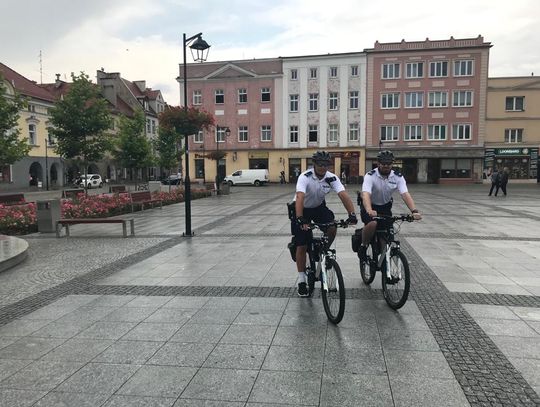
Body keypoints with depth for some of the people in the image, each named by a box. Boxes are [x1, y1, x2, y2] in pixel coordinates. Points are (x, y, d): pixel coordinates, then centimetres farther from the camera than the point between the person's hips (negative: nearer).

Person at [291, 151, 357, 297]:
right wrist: (300, 219, -56)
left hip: (319, 207, 3)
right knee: (302, 246, -4)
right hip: (302, 209, -3)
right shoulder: (305, 177, -29)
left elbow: (344, 195, -30)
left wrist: (352, 214, -44)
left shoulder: (332, 178, -19)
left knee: (332, 229, -25)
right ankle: (301, 281, 10)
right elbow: (300, 197, -43)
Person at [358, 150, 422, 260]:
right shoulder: (370, 176, -23)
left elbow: (405, 194, -26)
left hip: (385, 207, 4)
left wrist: (414, 211, -43)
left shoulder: (398, 177, -13)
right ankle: (363, 246, -7)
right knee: (372, 223, -33)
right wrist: (369, 211, -58)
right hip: (370, 207, -4)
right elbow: (365, 194, -38)